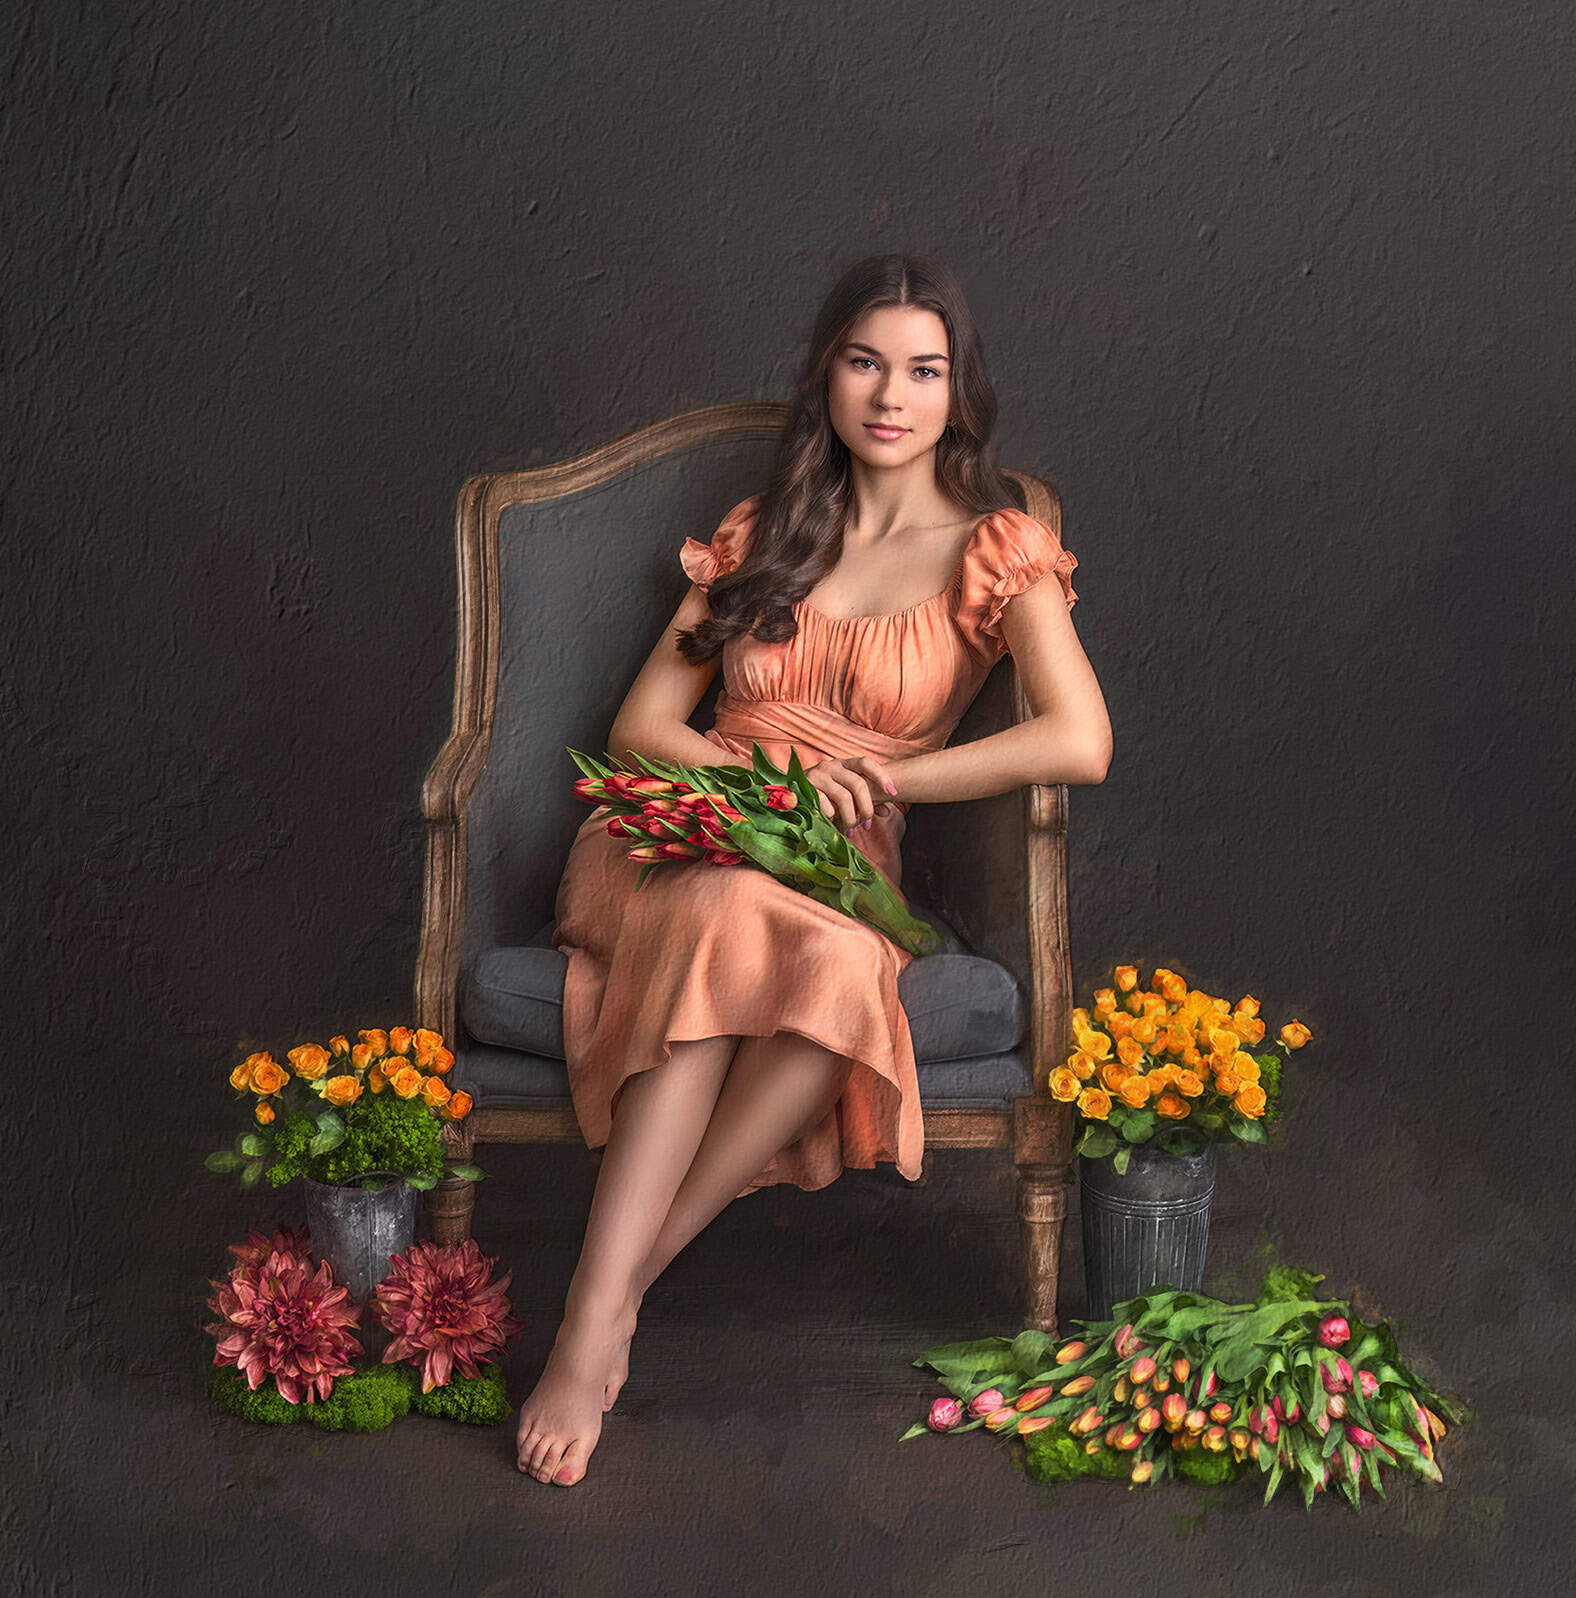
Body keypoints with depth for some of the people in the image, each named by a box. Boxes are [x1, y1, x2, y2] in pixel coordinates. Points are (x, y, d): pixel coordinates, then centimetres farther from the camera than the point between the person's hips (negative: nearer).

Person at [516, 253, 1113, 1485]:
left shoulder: (997, 552, 5)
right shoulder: (761, 535, 17)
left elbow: (1081, 743, -13)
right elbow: (642, 724, 13)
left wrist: (878, 778, -8)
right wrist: (764, 779, -8)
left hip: (840, 873, -2)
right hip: (681, 840, 2)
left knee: (827, 965, -40)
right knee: (736, 921, -37)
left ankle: (608, 1300, -33)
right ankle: (602, 1315, -43)